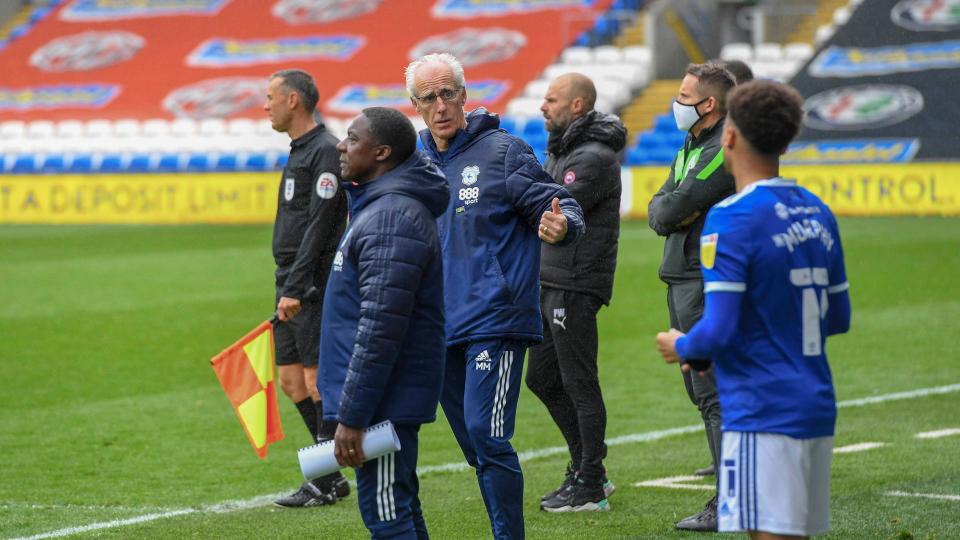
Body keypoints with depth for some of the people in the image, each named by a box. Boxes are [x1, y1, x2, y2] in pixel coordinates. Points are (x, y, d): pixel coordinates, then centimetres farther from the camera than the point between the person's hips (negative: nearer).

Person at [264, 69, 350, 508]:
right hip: (292, 286, 10)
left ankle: (324, 483, 0)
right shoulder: (299, 152, 18)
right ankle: (332, 476, 16)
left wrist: (296, 288, -22)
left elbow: (319, 225, -19)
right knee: (291, 381, 9)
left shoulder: (325, 152, -13)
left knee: (317, 381, -6)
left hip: (314, 288, -10)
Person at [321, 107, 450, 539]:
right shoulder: (380, 204, 15)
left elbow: (380, 329, -24)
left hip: (384, 402, -11)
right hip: (393, 399, 11)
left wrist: (351, 416, -23)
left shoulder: (391, 217, -20)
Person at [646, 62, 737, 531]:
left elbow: (671, 209, -19)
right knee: (702, 390, 14)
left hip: (707, 284, -10)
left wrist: (672, 210, 1)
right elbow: (656, 211, 11)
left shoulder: (725, 151, -15)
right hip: (682, 281, 10)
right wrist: (675, 212, -8)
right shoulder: (690, 147, 17)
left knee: (715, 394, -10)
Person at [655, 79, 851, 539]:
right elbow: (838, 318, 17)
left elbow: (718, 331, -17)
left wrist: (679, 347, 3)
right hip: (817, 408, 8)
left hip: (763, 414, -8)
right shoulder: (818, 213, 11)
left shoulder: (730, 219, -13)